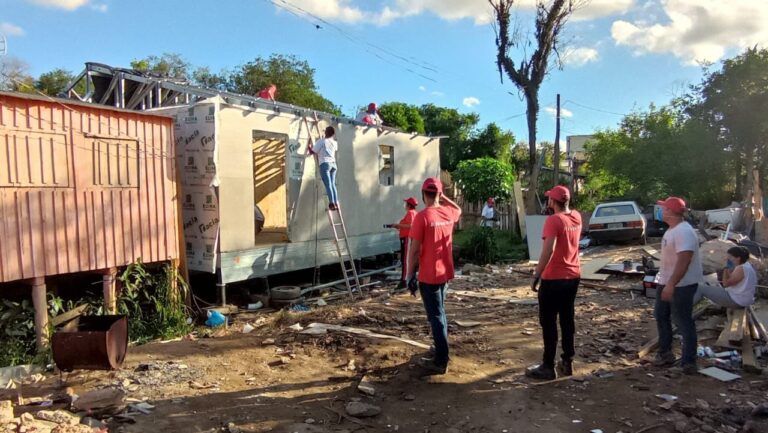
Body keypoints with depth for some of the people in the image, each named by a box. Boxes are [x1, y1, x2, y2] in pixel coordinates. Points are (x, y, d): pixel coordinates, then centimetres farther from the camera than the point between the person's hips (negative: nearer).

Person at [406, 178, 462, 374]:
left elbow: (414, 250, -16)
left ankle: (441, 361, 5)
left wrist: (410, 276, -9)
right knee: (440, 313, 22)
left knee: (436, 317, -1)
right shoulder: (448, 213, 2)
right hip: (445, 273, 7)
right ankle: (440, 351, 35)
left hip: (428, 276, -7)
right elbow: (458, 210, 30)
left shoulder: (421, 217, -16)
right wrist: (444, 197, 19)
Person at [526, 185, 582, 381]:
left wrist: (536, 275, -22)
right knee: (567, 319, 16)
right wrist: (565, 204, 16)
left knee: (548, 322, 1)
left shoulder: (553, 220, -17)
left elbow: (548, 250, -26)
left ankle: (548, 367, 6)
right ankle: (567, 362, 23)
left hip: (553, 278, -7)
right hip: (573, 276, 8)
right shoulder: (577, 217, 5)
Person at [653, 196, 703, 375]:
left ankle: (688, 363, 8)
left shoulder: (684, 232, -23)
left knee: (684, 322, -2)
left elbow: (683, 261, -30)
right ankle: (665, 353, 30)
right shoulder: (673, 229, 11)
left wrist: (671, 284, -33)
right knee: (661, 316, 17)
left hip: (681, 285, -11)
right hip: (668, 283, 11)